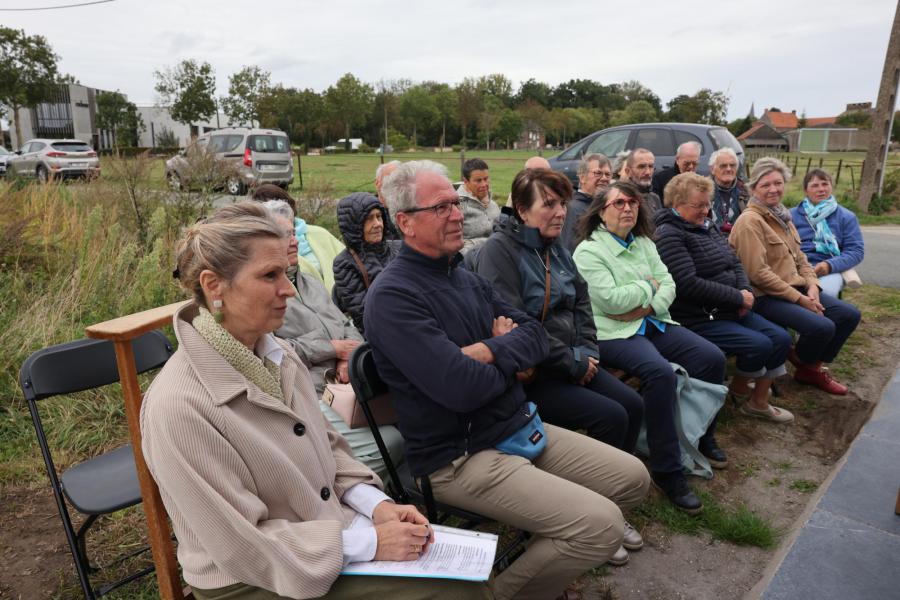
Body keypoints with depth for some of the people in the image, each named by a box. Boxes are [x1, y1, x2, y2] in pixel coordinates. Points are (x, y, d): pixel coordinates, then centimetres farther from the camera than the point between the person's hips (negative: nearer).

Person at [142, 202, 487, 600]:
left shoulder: (278, 355, -2)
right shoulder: (178, 405, -25)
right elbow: (243, 545, -21)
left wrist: (376, 505, -7)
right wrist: (369, 543, -19)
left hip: (335, 541, 6)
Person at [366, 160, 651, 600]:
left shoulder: (468, 278, 10)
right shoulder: (392, 295, -18)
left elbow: (536, 336, 5)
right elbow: (462, 388, -26)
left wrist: (490, 350, -16)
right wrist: (510, 353, -6)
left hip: (522, 427, 9)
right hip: (460, 457, -8)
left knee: (634, 479, 11)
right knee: (602, 524, -18)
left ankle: (547, 544, 28)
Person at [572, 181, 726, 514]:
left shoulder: (644, 243, 16)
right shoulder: (589, 251, -7)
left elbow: (668, 284, 8)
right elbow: (611, 299, -17)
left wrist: (645, 307, -12)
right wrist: (649, 286, -3)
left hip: (653, 322, 7)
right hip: (614, 333, -7)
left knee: (713, 358, -9)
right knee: (661, 372, -33)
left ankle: (702, 437, 15)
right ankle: (667, 471, -20)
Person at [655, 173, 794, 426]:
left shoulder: (708, 226, 13)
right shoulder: (668, 235, -16)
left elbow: (735, 263, 17)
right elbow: (690, 284, -24)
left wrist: (746, 290, -5)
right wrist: (738, 298, -17)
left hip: (730, 310, 9)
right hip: (699, 319, -9)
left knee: (780, 338, 0)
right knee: (760, 345, -19)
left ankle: (758, 402, 15)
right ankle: (739, 389, 13)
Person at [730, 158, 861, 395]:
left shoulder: (781, 216, 14)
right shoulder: (750, 221, -15)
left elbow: (799, 257, 19)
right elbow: (758, 273, -21)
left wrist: (812, 286, -1)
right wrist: (799, 298, -17)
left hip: (796, 288, 9)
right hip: (766, 296, -9)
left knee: (849, 314, 1)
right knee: (823, 327, -24)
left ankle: (815, 367, 18)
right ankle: (803, 365, 10)